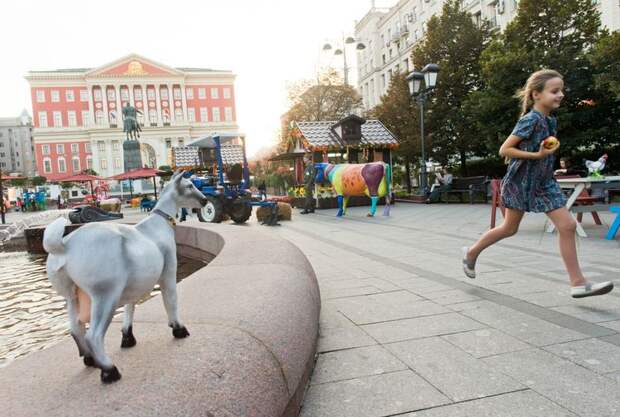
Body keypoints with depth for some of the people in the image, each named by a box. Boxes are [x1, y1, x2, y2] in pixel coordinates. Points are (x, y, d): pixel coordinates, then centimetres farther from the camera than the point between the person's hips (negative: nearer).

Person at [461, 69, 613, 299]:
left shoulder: (551, 121, 8)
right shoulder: (530, 120, -17)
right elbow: (504, 150, -21)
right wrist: (537, 155, -24)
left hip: (544, 182, 8)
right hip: (521, 182, -8)